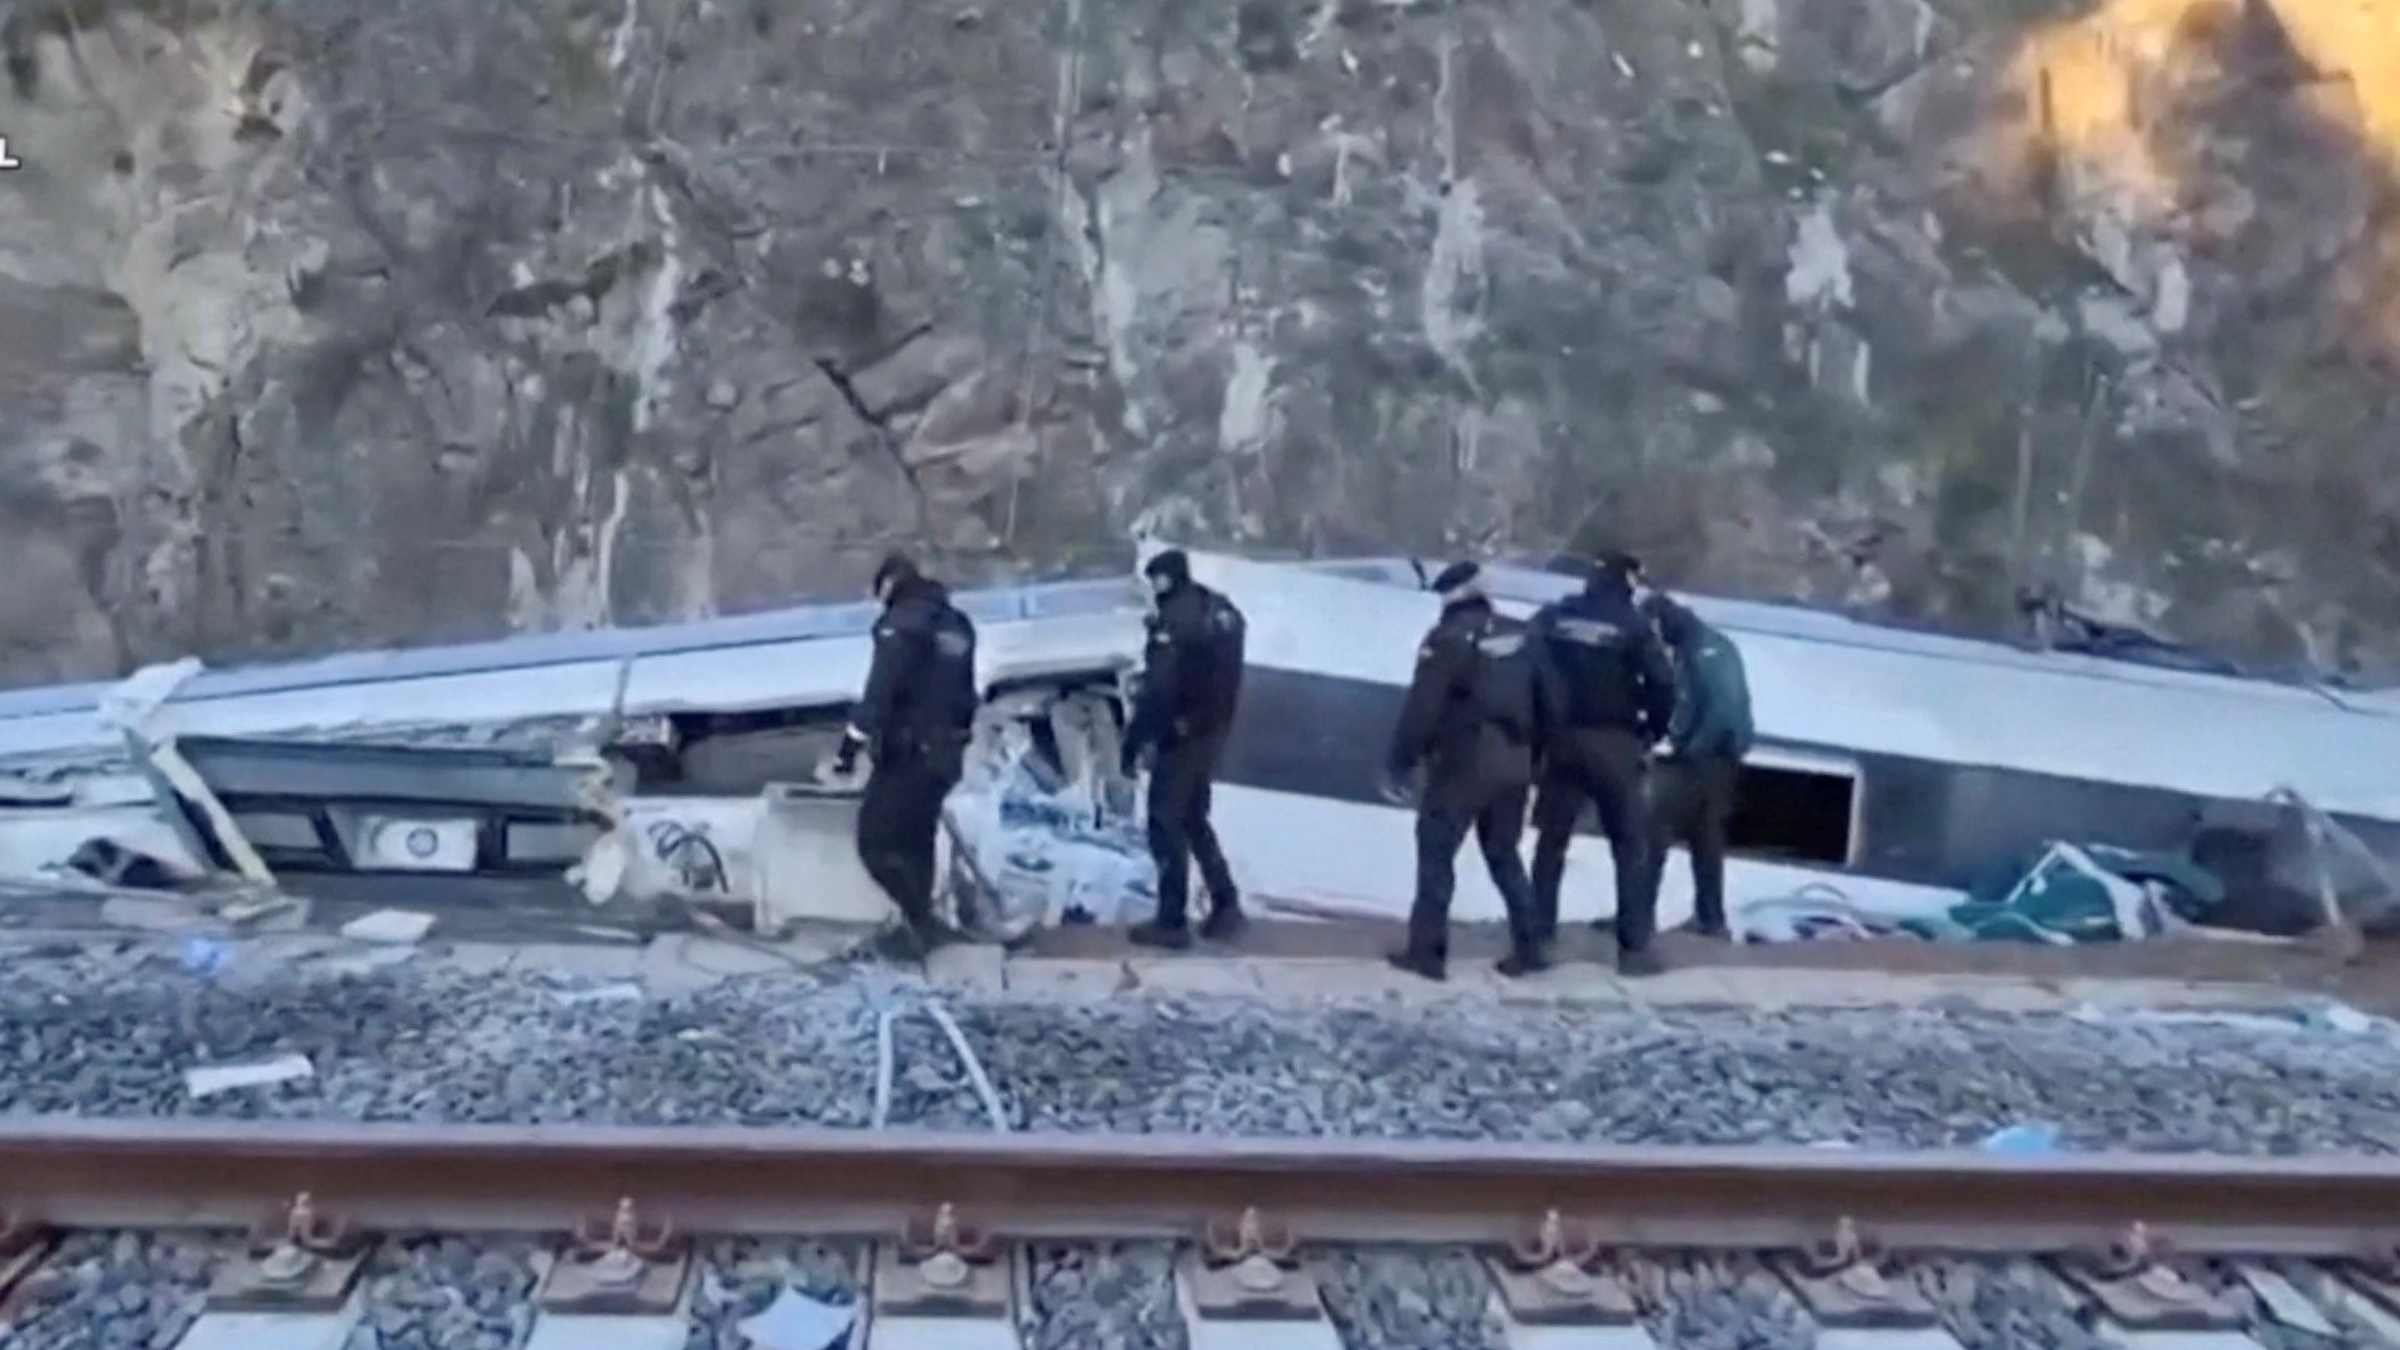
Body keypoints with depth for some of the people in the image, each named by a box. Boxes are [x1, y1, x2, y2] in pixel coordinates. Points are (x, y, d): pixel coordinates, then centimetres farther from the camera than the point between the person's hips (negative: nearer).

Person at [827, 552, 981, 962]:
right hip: (944, 754, 9)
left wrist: (851, 744, -21)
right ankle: (918, 923, 22)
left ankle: (921, 922, -7)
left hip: (908, 753, -9)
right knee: (916, 839, 19)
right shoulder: (957, 625, 14)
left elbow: (879, 692, -22)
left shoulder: (901, 624, -13)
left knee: (876, 840, -3)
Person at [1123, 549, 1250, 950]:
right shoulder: (1223, 612, 9)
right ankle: (1226, 906, 19)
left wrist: (1132, 744, -18)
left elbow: (1157, 692, -23)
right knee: (1193, 819, 20)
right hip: (1212, 734, 9)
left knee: (1167, 825, 0)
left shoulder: (1174, 621, -19)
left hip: (1181, 737, -9)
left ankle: (1172, 922, 4)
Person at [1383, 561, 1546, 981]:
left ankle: (1427, 950, -1)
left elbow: (1420, 708, -15)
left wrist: (1400, 765, -10)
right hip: (1513, 765, 7)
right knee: (1504, 855, 19)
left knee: (1436, 853, 1)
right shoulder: (1520, 637, 11)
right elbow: (1541, 702, 16)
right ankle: (1528, 947, 17)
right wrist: (1535, 757, 23)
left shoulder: (1448, 639, -10)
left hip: (1462, 765, -7)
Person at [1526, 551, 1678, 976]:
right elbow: (1662, 683, -10)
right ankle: (1634, 947, 1)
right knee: (1630, 845, 4)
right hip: (1614, 744, -3)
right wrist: (1652, 733, 4)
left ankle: (1537, 936, 11)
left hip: (1561, 741, 3)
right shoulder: (1632, 625, -4)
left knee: (1551, 840, 12)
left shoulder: (1549, 620, 4)